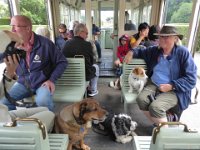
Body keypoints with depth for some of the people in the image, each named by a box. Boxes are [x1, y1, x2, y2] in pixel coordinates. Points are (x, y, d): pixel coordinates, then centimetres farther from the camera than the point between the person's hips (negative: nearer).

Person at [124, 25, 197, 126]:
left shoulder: (183, 52, -9)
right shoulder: (155, 50, 6)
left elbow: (191, 78, -11)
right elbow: (141, 52, 24)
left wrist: (171, 86, -21)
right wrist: (132, 52, 1)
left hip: (174, 90, -4)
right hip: (154, 85, 5)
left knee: (155, 107, -29)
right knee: (141, 99, -24)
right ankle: (158, 125, -3)